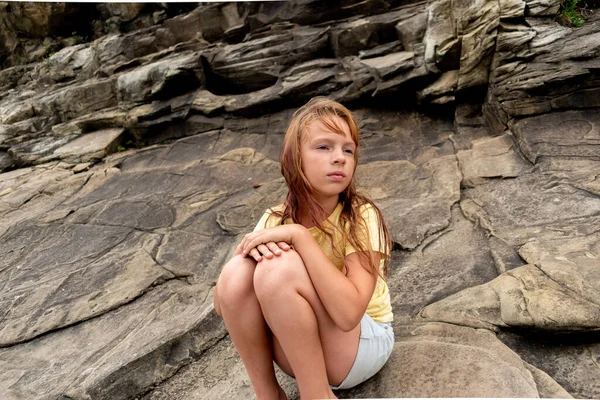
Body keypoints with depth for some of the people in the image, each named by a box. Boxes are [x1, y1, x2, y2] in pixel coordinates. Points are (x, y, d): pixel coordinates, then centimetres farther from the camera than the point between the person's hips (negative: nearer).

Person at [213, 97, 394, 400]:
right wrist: (249, 247, -27)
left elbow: (348, 313, -33)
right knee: (237, 273, -23)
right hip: (301, 350, 4)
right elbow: (223, 304, -9)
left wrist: (300, 236, -32)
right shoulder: (276, 218, -7)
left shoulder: (361, 217, -20)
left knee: (281, 269, -30)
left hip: (364, 344, -3)